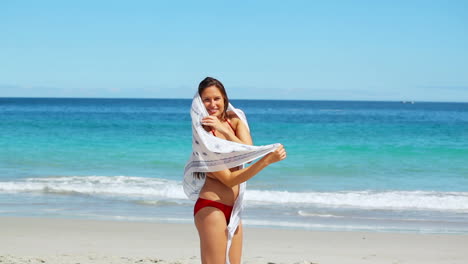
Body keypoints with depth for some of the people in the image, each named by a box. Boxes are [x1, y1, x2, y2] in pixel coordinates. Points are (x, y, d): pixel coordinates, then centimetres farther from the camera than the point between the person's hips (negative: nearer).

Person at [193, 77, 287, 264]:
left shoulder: (234, 120, 6)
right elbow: (229, 179, -18)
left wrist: (224, 131, -20)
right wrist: (267, 160, -24)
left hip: (232, 208, 7)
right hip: (211, 207, -7)